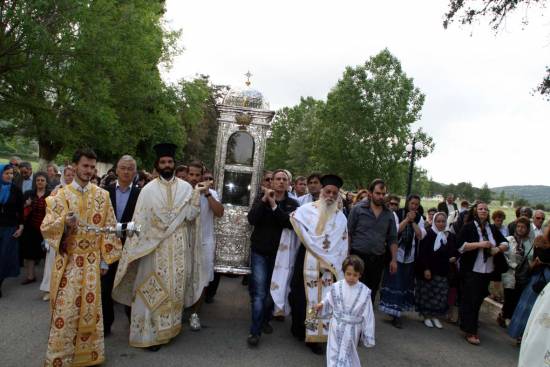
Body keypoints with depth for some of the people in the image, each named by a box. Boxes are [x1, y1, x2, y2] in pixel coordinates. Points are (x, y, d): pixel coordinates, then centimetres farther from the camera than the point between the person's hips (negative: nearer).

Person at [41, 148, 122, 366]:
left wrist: (105, 260, 1)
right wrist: (64, 222, -27)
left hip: (92, 262, 2)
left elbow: (109, 228, 4)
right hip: (68, 261, -1)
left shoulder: (102, 195, 3)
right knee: (65, 311, -1)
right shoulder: (61, 195, -1)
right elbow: (46, 227, -5)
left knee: (90, 310, 8)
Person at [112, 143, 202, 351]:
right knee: (153, 289, 3)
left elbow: (191, 216, -2)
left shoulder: (186, 188, 4)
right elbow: (139, 221, -2)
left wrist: (197, 197, -17)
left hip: (179, 250, 2)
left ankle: (168, 328, 24)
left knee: (175, 288, 9)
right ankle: (150, 332, 12)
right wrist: (134, 248, -5)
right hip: (154, 248, -1)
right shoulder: (148, 190, 0)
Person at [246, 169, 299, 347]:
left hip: (279, 253, 1)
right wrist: (264, 200, -20)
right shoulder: (261, 198, 1)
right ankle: (255, 331, 2)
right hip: (260, 252, -1)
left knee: (273, 290, 12)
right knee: (259, 292, -6)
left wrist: (274, 205, -24)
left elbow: (291, 223, -20)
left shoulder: (293, 204, -1)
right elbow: (251, 219, -14)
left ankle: (265, 320, 34)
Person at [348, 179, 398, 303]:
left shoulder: (389, 214, 7)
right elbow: (348, 233, -3)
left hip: (378, 260, 4)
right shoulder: (358, 209, -4)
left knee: (371, 293, 11)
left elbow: (392, 239, 10)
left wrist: (394, 259, 4)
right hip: (358, 257, -3)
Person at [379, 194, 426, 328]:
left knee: (405, 284, 10)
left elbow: (421, 235, -5)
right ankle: (395, 314, 3)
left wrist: (413, 221, -13)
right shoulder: (397, 214, -5)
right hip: (396, 254, -4)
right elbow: (395, 231, -17)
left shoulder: (419, 218, 5)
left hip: (410, 256, 4)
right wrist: (407, 219, -19)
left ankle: (397, 312, 24)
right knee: (395, 283, -4)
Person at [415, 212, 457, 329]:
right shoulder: (428, 234, -8)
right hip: (428, 270, -4)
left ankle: (435, 316, 17)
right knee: (427, 294, 3)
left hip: (443, 271, 5)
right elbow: (422, 253, -12)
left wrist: (454, 257, -3)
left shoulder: (450, 236, 8)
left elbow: (455, 251, 20)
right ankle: (426, 316, 16)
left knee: (440, 296, 4)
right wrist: (425, 268, -17)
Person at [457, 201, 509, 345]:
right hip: (471, 271, -5)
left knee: (478, 300, 13)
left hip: (487, 271, 5)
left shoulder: (493, 229, 9)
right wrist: (479, 244, -21)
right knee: (469, 301, -2)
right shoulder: (468, 227, -7)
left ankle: (473, 328, 27)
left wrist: (498, 248, -8)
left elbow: (505, 243, 14)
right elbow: (460, 246, -15)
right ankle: (469, 331, 6)